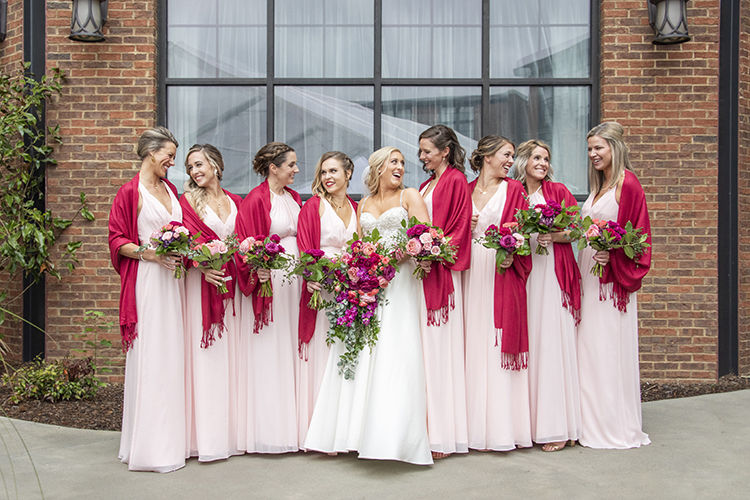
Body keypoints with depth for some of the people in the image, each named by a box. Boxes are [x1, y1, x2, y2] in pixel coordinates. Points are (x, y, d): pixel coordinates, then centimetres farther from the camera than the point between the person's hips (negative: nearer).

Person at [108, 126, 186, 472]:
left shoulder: (170, 189, 16)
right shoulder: (130, 192, -4)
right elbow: (117, 240, -5)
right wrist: (149, 253, -17)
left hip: (172, 276, 7)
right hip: (147, 279, -7)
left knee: (172, 352, 8)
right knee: (150, 355, -5)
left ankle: (171, 437, 16)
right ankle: (150, 445, 2)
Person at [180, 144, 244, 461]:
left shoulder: (235, 202, 15)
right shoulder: (189, 200, 4)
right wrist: (204, 267, -22)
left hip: (231, 283, 4)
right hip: (202, 281, -4)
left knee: (230, 355, 6)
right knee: (204, 357, -4)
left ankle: (230, 432, 14)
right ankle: (205, 437, 1)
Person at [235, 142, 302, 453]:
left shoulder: (293, 198, 14)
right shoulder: (255, 200, -8)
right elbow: (246, 243, -12)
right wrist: (256, 271, -26)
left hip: (294, 279, 7)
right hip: (268, 280, -7)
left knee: (291, 351, 9)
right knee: (269, 353, -1)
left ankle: (291, 424, 18)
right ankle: (269, 430, 8)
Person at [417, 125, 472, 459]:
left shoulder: (455, 181, -3)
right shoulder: (427, 184, 21)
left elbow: (461, 227, -11)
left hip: (440, 273, -8)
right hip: (422, 271, 8)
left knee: (439, 348, -7)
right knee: (426, 348, 6)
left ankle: (443, 434, -2)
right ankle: (428, 428, 10)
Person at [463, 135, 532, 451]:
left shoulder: (513, 189, 8)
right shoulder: (466, 190, 14)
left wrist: (512, 256, -15)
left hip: (502, 273, -2)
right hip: (471, 273, 2)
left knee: (498, 345, -5)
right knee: (473, 346, 2)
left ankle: (502, 429, 2)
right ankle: (476, 428, 9)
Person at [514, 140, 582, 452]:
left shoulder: (558, 191, 6)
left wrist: (552, 236, -13)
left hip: (553, 273, -2)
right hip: (522, 274, 2)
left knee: (552, 342, -5)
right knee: (526, 342, 1)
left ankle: (556, 427, 0)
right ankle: (528, 421, 9)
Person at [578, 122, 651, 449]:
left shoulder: (627, 183, -9)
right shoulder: (598, 186, 16)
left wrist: (612, 254, -24)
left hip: (612, 276, -8)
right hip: (588, 273, 8)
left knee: (610, 348, -2)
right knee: (588, 347, 9)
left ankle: (617, 426, 9)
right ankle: (593, 421, 17)